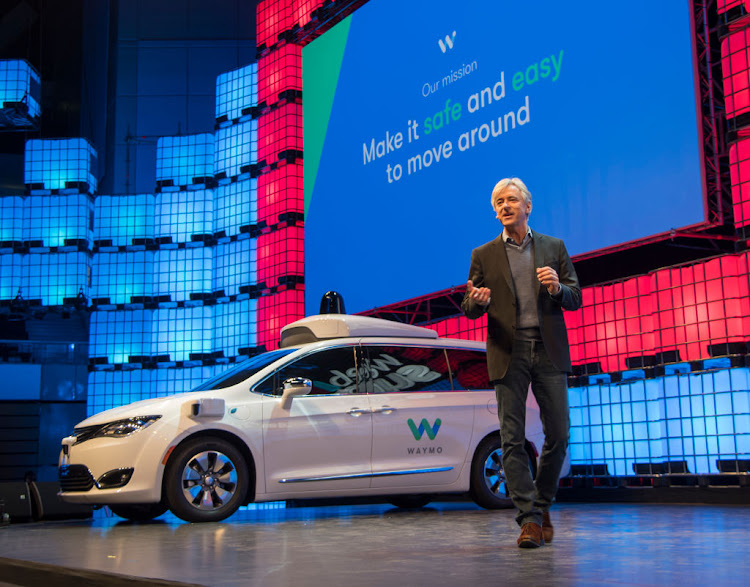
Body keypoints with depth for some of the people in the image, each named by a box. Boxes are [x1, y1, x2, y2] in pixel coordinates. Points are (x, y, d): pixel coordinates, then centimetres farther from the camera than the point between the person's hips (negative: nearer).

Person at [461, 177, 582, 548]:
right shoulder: (483, 255, 10)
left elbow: (576, 298, 10)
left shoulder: (554, 247, 12)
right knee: (512, 438, -6)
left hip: (549, 350, 1)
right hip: (508, 353, -1)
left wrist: (558, 288, -12)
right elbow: (470, 310, 9)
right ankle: (529, 517, 0)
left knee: (558, 433, 2)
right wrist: (476, 301, -15)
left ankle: (542, 504, 22)